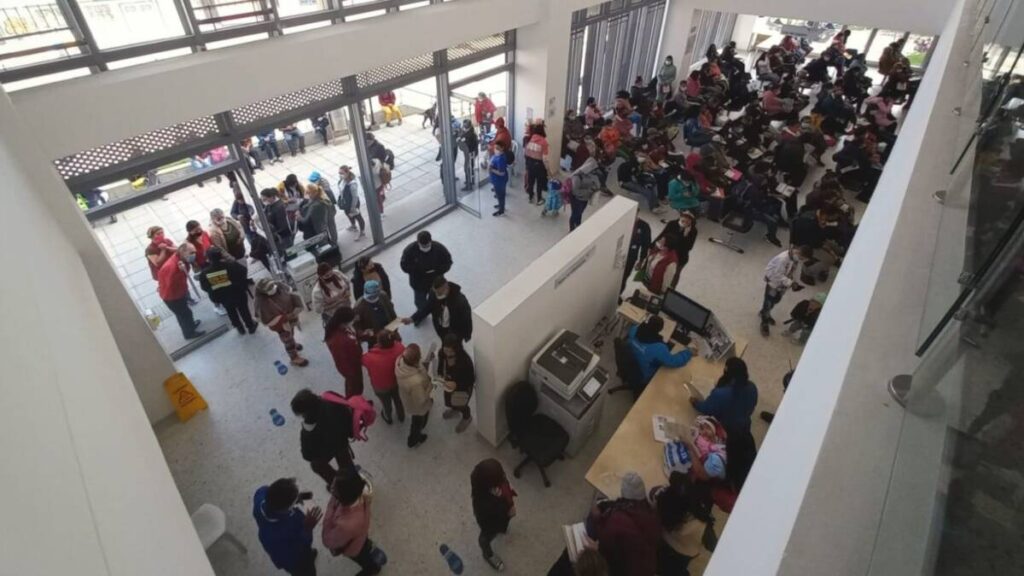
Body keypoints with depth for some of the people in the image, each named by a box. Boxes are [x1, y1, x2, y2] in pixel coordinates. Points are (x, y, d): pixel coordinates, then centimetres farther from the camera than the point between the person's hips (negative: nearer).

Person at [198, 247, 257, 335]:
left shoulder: (204, 273, -18)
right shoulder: (231, 264, -25)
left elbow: (204, 288, -6)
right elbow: (244, 271, -10)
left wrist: (214, 294, 11)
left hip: (222, 297, 2)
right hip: (238, 293, -2)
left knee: (231, 312, 26)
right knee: (244, 310, 21)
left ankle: (239, 327, 43)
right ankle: (250, 325, 37)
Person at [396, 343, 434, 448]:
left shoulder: (400, 360, -30)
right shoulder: (416, 382, -49)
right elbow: (421, 401, -31)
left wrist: (425, 362, -18)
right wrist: (431, 385, -19)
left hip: (408, 396, 6)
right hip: (417, 405, -6)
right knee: (418, 422, 29)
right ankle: (413, 441, 59)